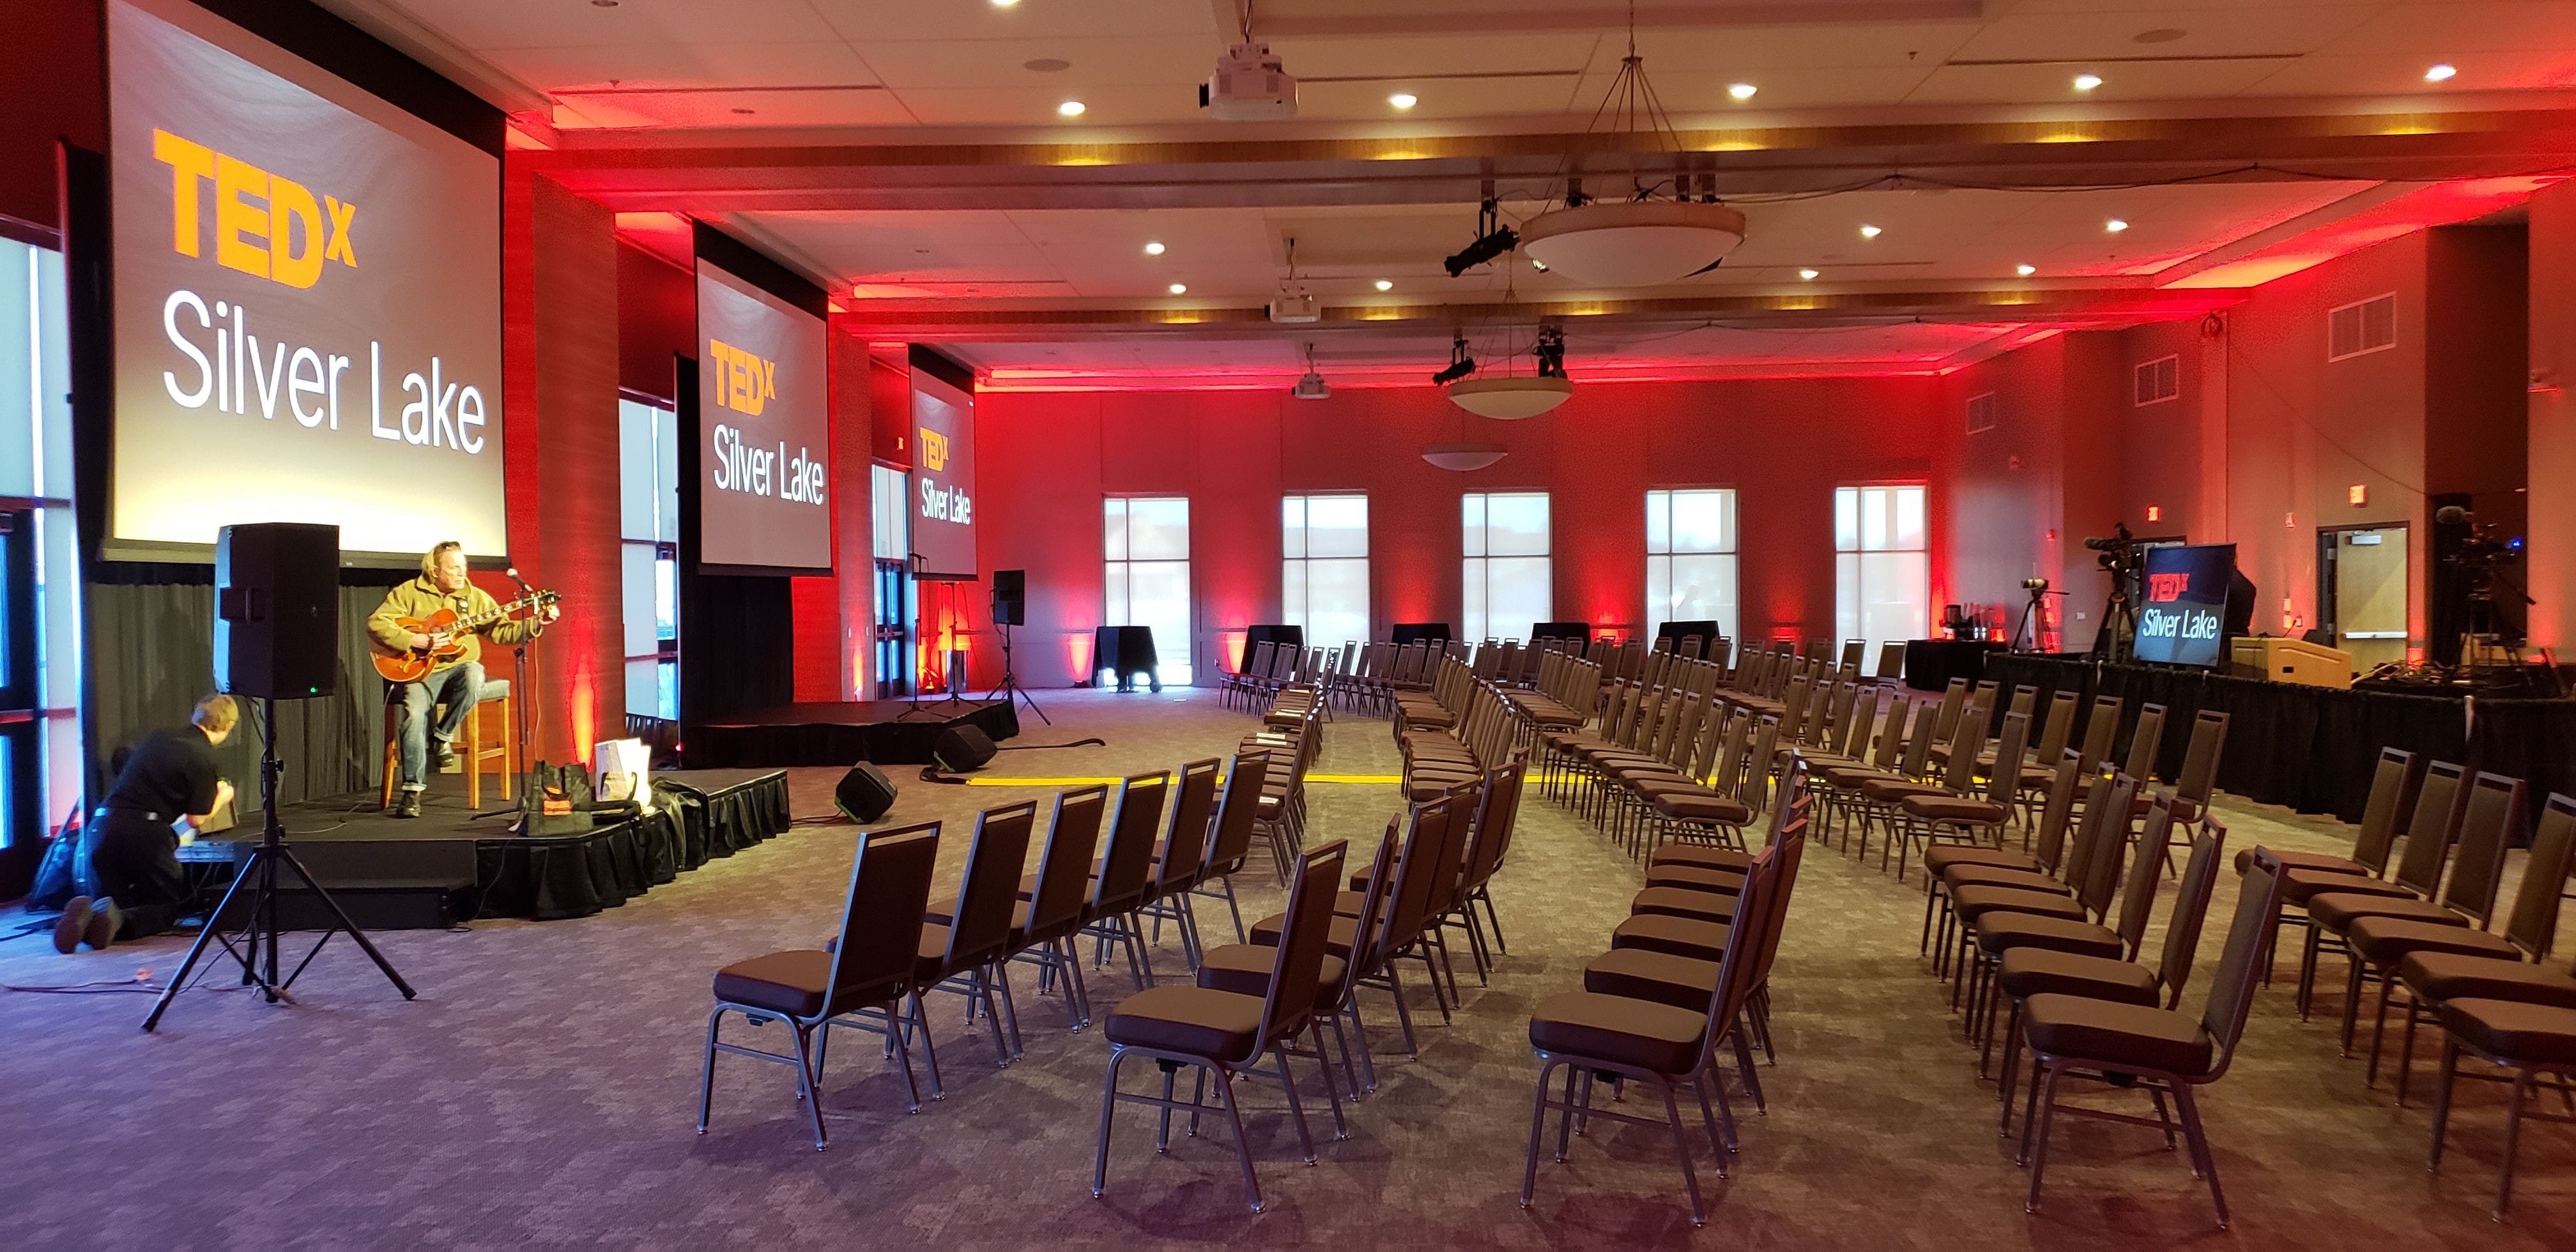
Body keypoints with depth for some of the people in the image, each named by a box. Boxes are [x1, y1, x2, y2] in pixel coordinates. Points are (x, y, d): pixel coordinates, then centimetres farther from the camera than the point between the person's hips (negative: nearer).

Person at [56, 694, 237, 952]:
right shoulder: (203, 757, -3)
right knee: (174, 905, 12)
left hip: (103, 826, 6)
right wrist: (222, 797, 24)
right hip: (144, 833, -6)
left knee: (115, 901, 22)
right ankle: (120, 921, -19)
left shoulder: (157, 737, 15)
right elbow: (196, 819, 3)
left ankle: (88, 913, -14)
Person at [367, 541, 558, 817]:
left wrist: (535, 624, -14)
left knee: (474, 675, -35)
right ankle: (412, 789, -16)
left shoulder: (475, 597, 10)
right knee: (415, 713, -28)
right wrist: (415, 641, -16)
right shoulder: (409, 593, 3)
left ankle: (443, 734, -10)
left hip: (458, 668, 1)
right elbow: (376, 625, -4)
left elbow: (501, 630, 3)